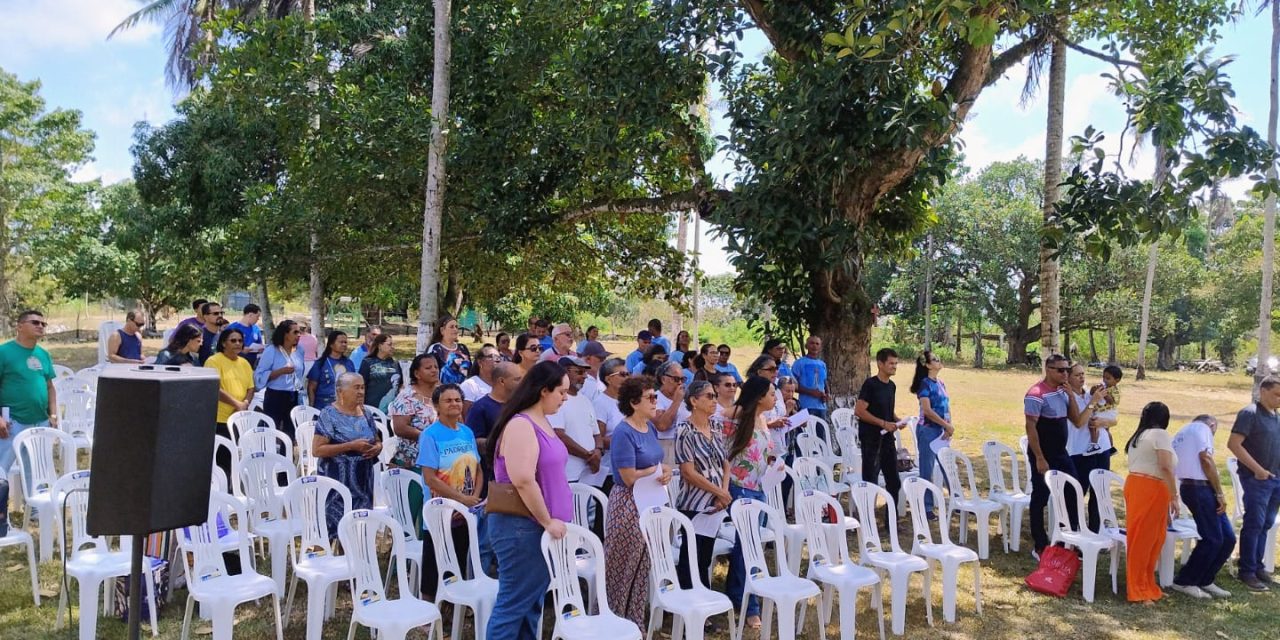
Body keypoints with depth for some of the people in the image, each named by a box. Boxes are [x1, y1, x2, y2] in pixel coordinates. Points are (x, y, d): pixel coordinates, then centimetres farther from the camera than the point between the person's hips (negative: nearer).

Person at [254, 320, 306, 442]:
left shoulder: (299, 351, 7)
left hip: (294, 398, 5)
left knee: (291, 433, 10)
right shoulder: (271, 351, -9)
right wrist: (281, 371, -22)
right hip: (275, 397, -5)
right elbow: (260, 376, -13)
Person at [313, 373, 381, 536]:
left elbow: (377, 441, 21)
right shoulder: (329, 414, -8)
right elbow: (317, 449, -14)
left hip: (363, 481, 6)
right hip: (338, 481, -6)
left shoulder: (366, 414, 10)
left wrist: (377, 448, -3)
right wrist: (351, 446, -20)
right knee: (337, 526, -7)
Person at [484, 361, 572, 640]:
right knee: (514, 603, -1)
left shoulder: (542, 422, 12)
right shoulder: (520, 425, -19)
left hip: (537, 527, 10)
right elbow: (523, 481, -27)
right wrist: (547, 521, -18)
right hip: (521, 527, -10)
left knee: (533, 602, 16)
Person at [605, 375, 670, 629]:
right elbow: (629, 477, -22)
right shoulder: (624, 433, -19)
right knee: (622, 568, 4)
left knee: (643, 567, 16)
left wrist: (665, 472, -6)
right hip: (629, 506, -8)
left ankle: (636, 622, 27)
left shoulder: (650, 427, 7)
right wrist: (657, 469, -7)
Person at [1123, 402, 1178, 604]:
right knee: (1146, 539, -2)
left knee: (1139, 538, 12)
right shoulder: (1160, 435, -2)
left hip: (1133, 484, 8)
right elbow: (1166, 467, -14)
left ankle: (1145, 586, 20)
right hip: (1151, 489, -8)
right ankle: (1138, 591, 3)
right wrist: (1174, 496, -12)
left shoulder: (1136, 437, 22)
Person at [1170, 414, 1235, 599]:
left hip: (1187, 486, 9)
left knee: (1228, 538, 10)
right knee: (1212, 539, -4)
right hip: (1201, 487, -9)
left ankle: (1204, 581, 17)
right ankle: (1184, 582, 4)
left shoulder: (1181, 433, 26)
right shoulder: (1203, 428, -1)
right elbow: (1206, 459, -13)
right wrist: (1220, 493, -11)